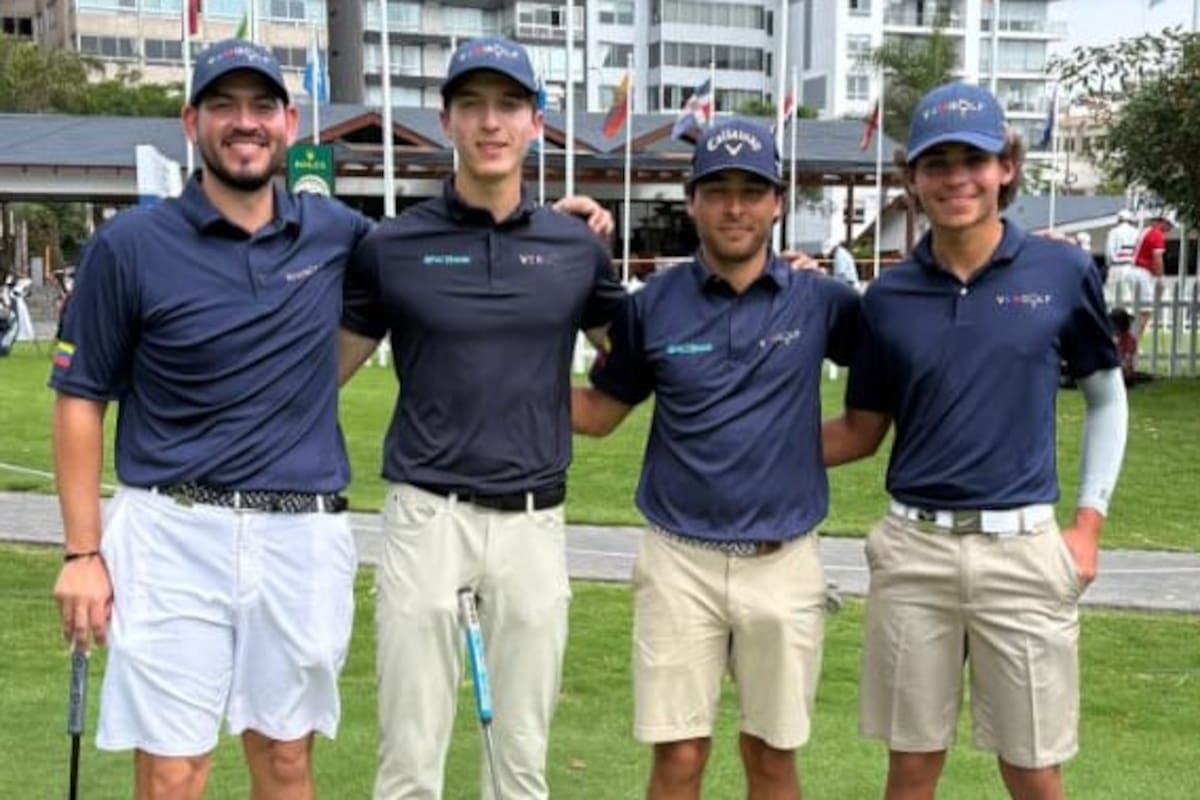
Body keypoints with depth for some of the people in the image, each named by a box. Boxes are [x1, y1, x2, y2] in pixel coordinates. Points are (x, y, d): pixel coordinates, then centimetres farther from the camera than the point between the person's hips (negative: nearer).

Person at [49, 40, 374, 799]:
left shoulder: (334, 231, 5)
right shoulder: (130, 244, -3)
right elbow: (80, 399, 0)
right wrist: (83, 553, -4)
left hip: (303, 536, 3)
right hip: (174, 533, -2)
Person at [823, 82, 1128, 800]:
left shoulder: (1063, 273, -2)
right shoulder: (889, 297, 2)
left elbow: (1107, 398, 10)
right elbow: (861, 432, 9)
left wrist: (1089, 521, 3)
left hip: (1023, 548, -1)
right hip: (914, 548, 2)